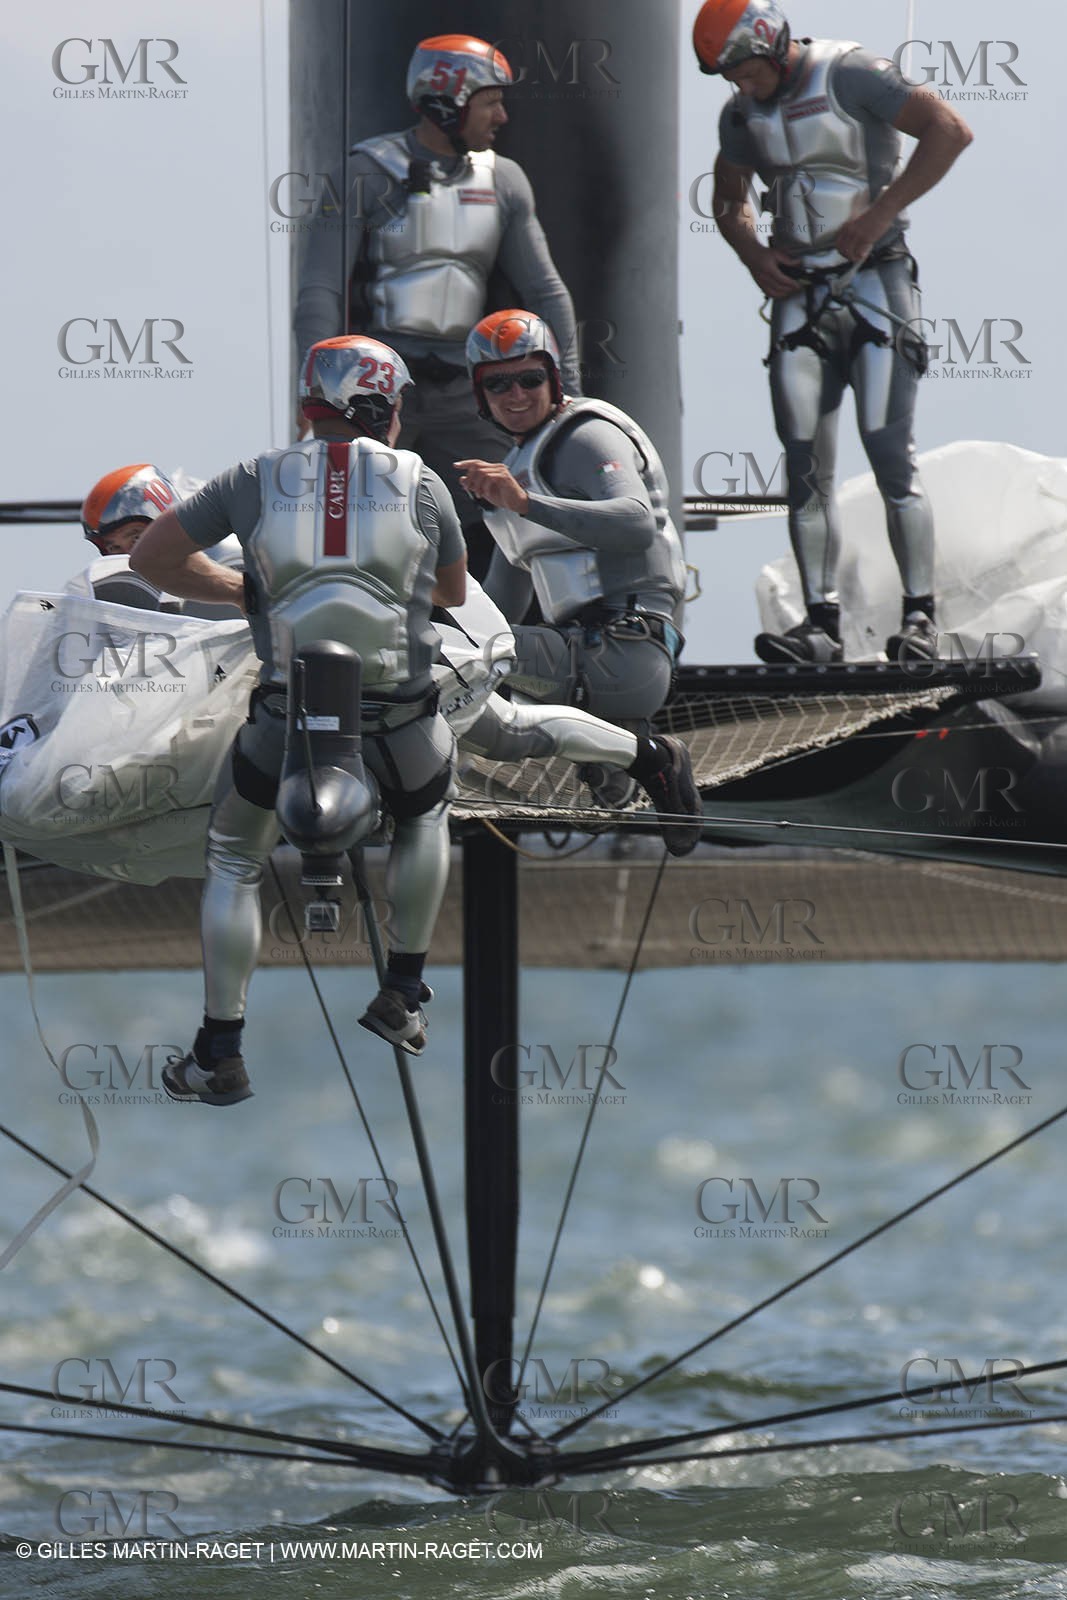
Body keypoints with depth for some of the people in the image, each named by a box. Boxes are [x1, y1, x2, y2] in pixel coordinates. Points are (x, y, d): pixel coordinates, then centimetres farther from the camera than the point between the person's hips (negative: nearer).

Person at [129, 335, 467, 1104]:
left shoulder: (258, 479, 7)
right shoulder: (421, 483, 7)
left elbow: (152, 556, 13)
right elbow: (454, 592, 23)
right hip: (402, 716, 0)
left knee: (234, 864, 22)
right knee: (427, 812, 35)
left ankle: (220, 1055, 16)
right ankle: (404, 994, 34)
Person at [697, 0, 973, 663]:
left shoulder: (849, 77, -12)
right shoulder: (744, 112, 10)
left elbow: (950, 130, -19)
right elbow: (730, 200, 25)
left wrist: (878, 215, -20)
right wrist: (754, 255, 4)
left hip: (875, 280, -6)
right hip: (800, 291, 6)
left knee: (890, 450, -10)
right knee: (806, 464, 0)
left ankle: (920, 616, -5)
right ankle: (823, 620, 2)